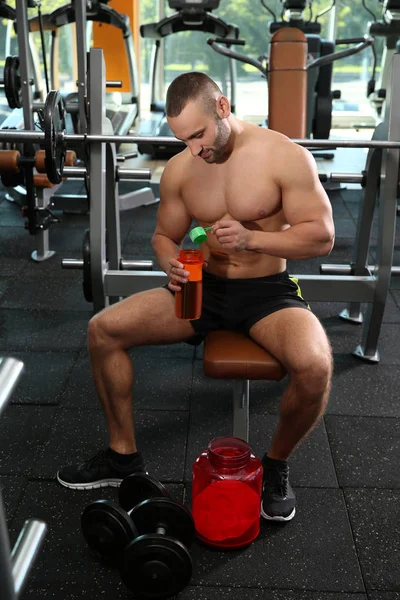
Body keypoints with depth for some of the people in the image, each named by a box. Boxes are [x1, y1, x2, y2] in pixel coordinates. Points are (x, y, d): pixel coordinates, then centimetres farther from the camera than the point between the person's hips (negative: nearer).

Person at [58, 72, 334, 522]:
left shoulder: (284, 156, -13)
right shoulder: (179, 169, 0)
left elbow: (322, 236, -13)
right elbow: (164, 235, 11)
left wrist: (251, 238, -27)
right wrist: (171, 262, -13)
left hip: (267, 291, -4)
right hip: (203, 287, 4)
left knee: (314, 366, -34)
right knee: (103, 329, -9)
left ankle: (276, 464, -1)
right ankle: (123, 455, 8)